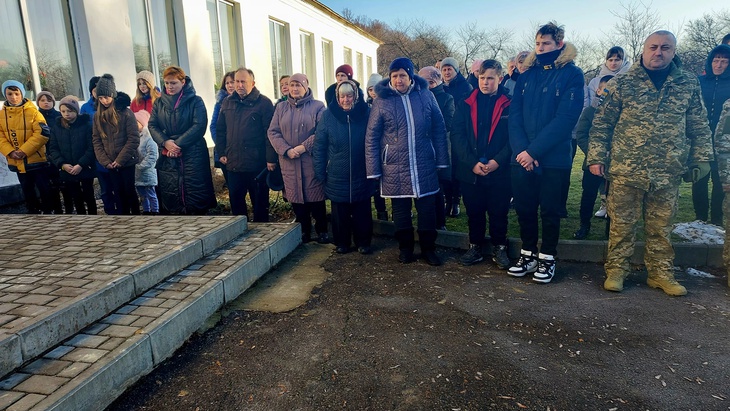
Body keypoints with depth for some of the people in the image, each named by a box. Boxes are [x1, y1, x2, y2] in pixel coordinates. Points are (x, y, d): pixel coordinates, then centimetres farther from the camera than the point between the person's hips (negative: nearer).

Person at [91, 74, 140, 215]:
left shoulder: (125, 112, -7)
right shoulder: (98, 116, 7)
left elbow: (133, 139, -11)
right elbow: (96, 140, 5)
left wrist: (120, 160, -14)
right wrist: (105, 161, -7)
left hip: (126, 162, -4)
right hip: (110, 164, 4)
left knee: (130, 191, 5)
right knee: (118, 194, 8)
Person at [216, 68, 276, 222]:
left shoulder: (264, 103, -5)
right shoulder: (228, 102, 12)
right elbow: (220, 129, 17)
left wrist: (271, 158, -15)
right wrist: (221, 152, 9)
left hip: (257, 163, -5)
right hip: (233, 163, 5)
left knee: (260, 201, 7)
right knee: (235, 200, 14)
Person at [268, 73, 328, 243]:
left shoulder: (317, 106, 2)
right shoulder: (281, 107, 13)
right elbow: (273, 132, 6)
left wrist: (304, 147, -16)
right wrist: (286, 150, -10)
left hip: (312, 160, -3)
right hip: (289, 161, 4)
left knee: (315, 196, 0)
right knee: (296, 197, 7)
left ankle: (322, 230, 15)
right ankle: (304, 231, 21)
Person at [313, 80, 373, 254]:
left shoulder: (365, 112, -2)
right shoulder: (328, 115, -2)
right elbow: (319, 145, 0)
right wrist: (320, 172, -3)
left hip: (361, 175, 0)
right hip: (337, 176, 0)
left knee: (362, 212, 8)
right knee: (340, 213, 9)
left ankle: (363, 243, 25)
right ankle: (341, 243, 26)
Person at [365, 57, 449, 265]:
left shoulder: (425, 95, 2)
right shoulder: (382, 101, -2)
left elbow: (439, 129, 6)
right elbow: (371, 137, -1)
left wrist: (441, 160, 3)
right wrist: (373, 170, -5)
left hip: (425, 166, 1)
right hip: (395, 168, -1)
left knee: (427, 209, 7)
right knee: (400, 210, 10)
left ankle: (428, 249, 24)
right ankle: (405, 248, 27)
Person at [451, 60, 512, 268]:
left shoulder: (509, 104, -1)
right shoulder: (466, 104, 4)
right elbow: (457, 135, -3)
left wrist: (498, 161, -16)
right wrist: (472, 162, -13)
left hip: (499, 171, -2)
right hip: (471, 171, 2)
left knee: (498, 212, 9)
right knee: (474, 212, 12)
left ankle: (499, 248, 25)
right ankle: (475, 247, 27)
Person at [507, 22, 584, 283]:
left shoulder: (572, 75, -3)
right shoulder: (527, 74, 10)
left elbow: (565, 118, -13)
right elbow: (514, 114, 2)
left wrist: (533, 151, -18)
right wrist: (520, 150, -13)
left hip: (554, 159, -4)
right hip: (522, 157, 4)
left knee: (550, 211, 6)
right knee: (524, 208, 9)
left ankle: (547, 259, 20)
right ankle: (528, 255, 24)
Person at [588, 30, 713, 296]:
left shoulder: (688, 85, 8)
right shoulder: (622, 83, 0)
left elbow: (700, 128, 13)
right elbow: (601, 124, 0)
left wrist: (701, 160, 7)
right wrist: (596, 157, -5)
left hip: (668, 174, 3)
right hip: (626, 170, -2)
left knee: (661, 227, 12)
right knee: (621, 224, 4)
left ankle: (660, 274, 26)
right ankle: (616, 270, 17)